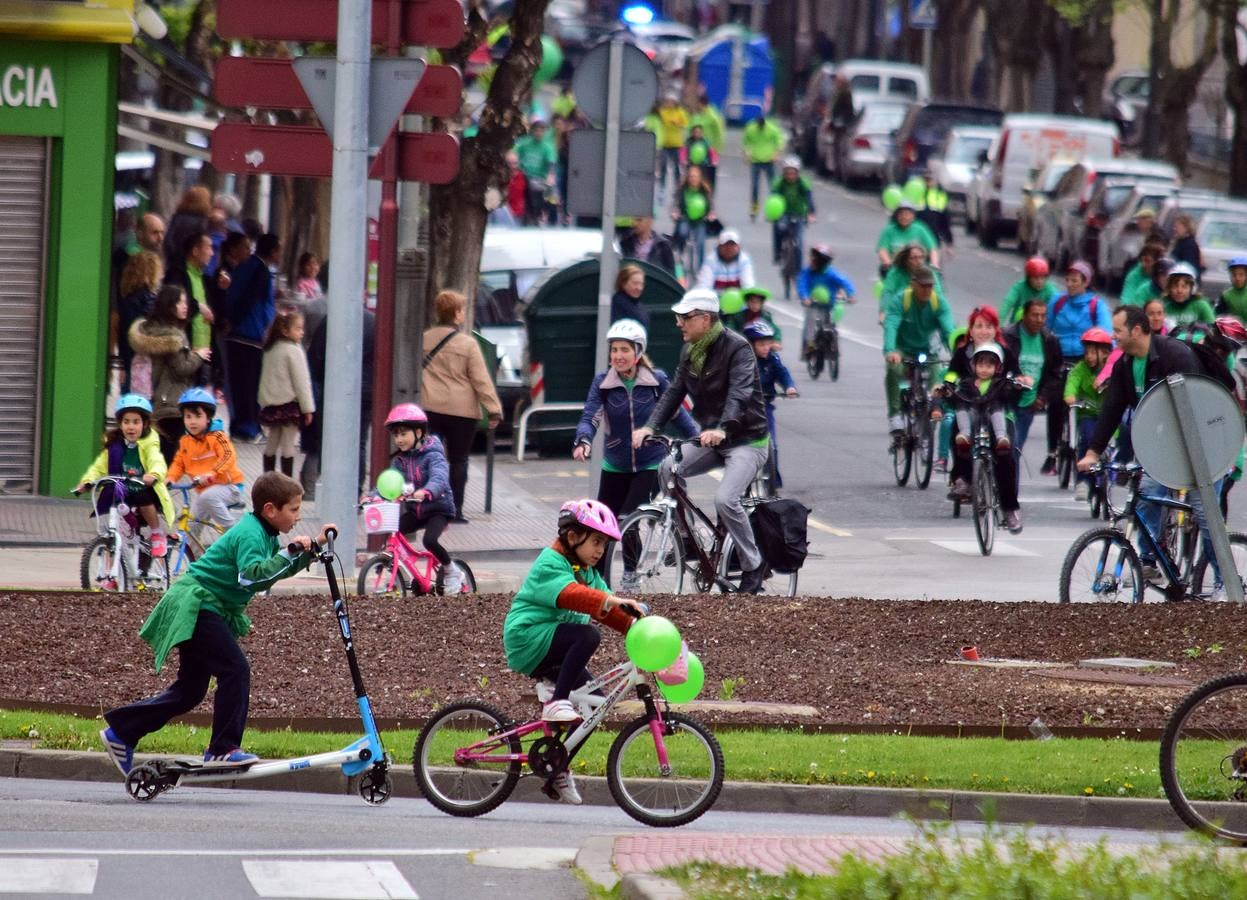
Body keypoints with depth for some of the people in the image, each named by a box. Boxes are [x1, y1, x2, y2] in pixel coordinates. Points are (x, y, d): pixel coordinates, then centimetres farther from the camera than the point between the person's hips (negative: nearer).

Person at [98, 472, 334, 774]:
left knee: (190, 691, 12)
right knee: (235, 669, -19)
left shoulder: (264, 534, 12)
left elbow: (281, 570, 22)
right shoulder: (250, 534, -18)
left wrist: (313, 548, 11)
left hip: (207, 610, 10)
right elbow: (251, 575, -34)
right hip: (194, 606, -10)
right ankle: (223, 748, -15)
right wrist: (288, 553, -35)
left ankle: (120, 730, 19)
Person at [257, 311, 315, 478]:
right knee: (288, 444, -2)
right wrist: (307, 408, -9)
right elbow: (301, 382, -13)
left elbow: (265, 379, 13)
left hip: (271, 404, 7)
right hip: (290, 402, -7)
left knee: (272, 443, 14)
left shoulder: (270, 350, 8)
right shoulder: (294, 351, -14)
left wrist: (264, 402, 19)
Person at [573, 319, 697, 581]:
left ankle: (631, 575, 4)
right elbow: (590, 417, -15)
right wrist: (583, 442, -35)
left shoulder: (656, 380, -7)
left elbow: (678, 413, 3)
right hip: (615, 467, 2)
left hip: (649, 464, -2)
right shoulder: (602, 382, -5)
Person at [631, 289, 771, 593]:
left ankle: (753, 566, -8)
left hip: (746, 440, -8)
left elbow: (740, 393, -32)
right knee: (665, 470, -9)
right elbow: (675, 391, 3)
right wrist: (650, 426, -12)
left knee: (725, 499, -25)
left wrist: (723, 429, -48)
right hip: (710, 439, 8)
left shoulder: (737, 348, -18)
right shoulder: (689, 351, 7)